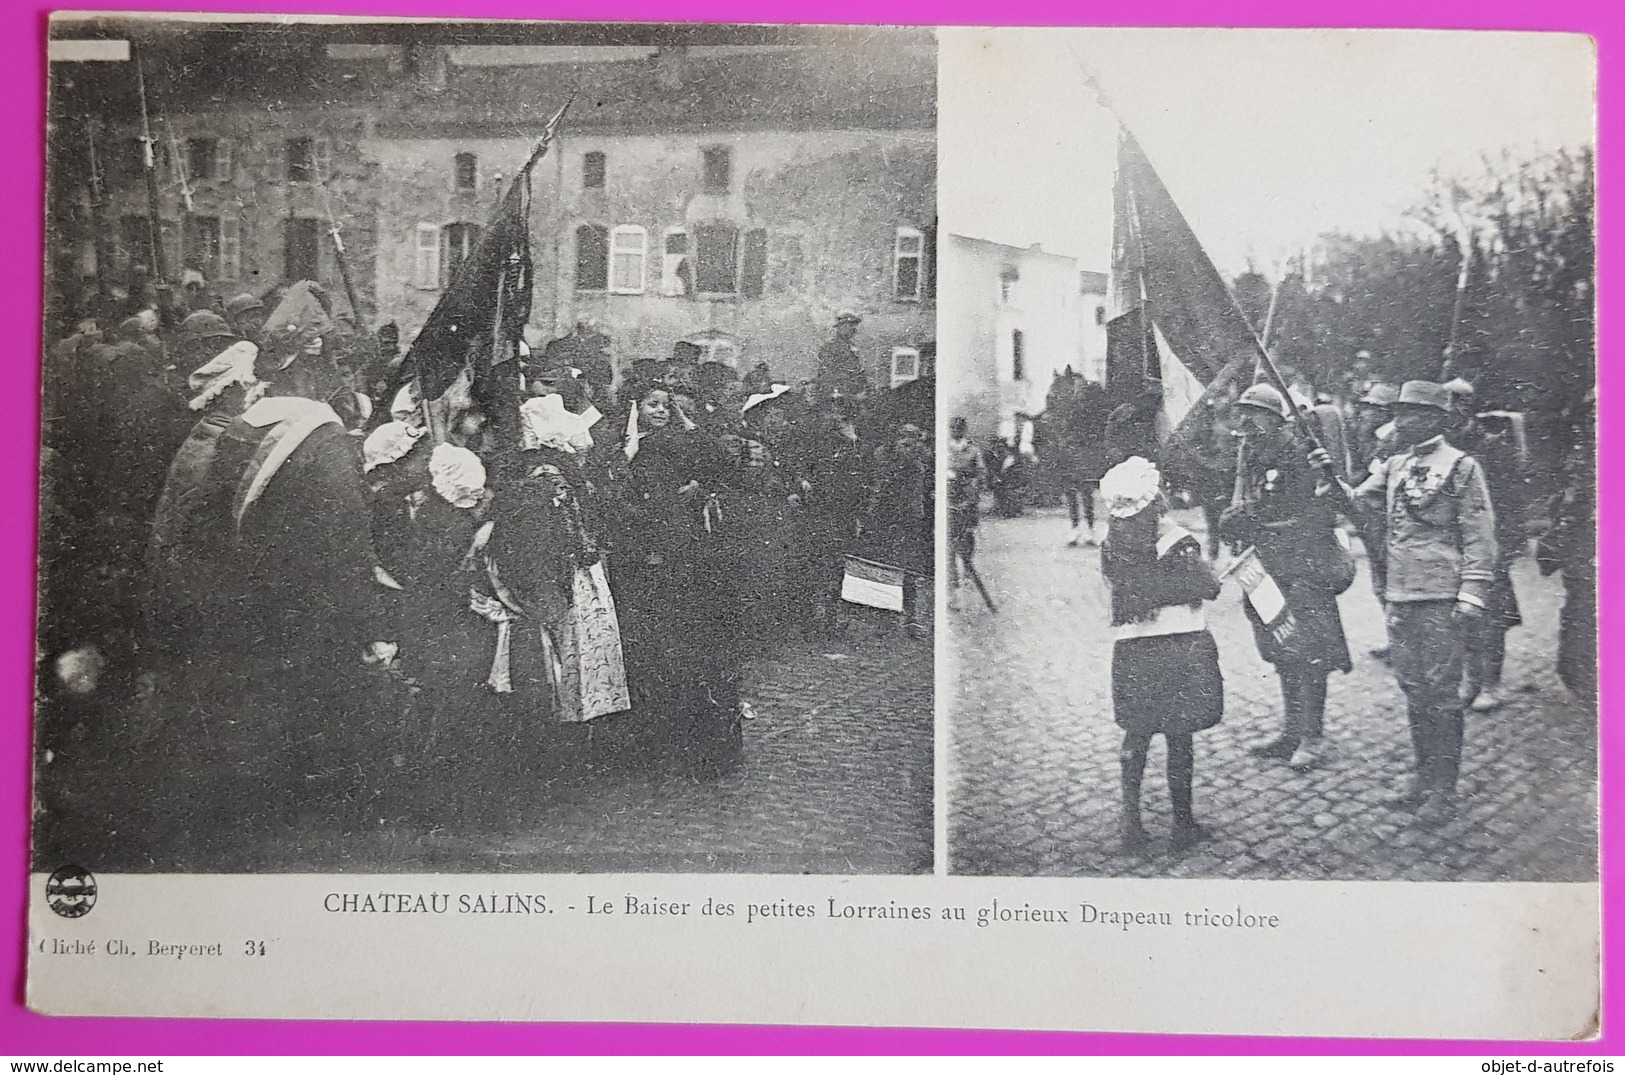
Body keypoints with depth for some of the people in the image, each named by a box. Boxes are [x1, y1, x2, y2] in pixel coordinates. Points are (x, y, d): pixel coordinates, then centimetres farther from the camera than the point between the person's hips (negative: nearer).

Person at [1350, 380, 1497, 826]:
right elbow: (1358, 502, 16)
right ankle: (1423, 778, 23)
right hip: (1400, 596, 7)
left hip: (1441, 600, -7)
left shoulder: (1460, 467, -6)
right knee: (1413, 689, 13)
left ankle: (1443, 791, 4)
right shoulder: (1395, 465, 15)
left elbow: (1479, 537, -8)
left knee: (1439, 693, -3)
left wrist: (1472, 597, -14)